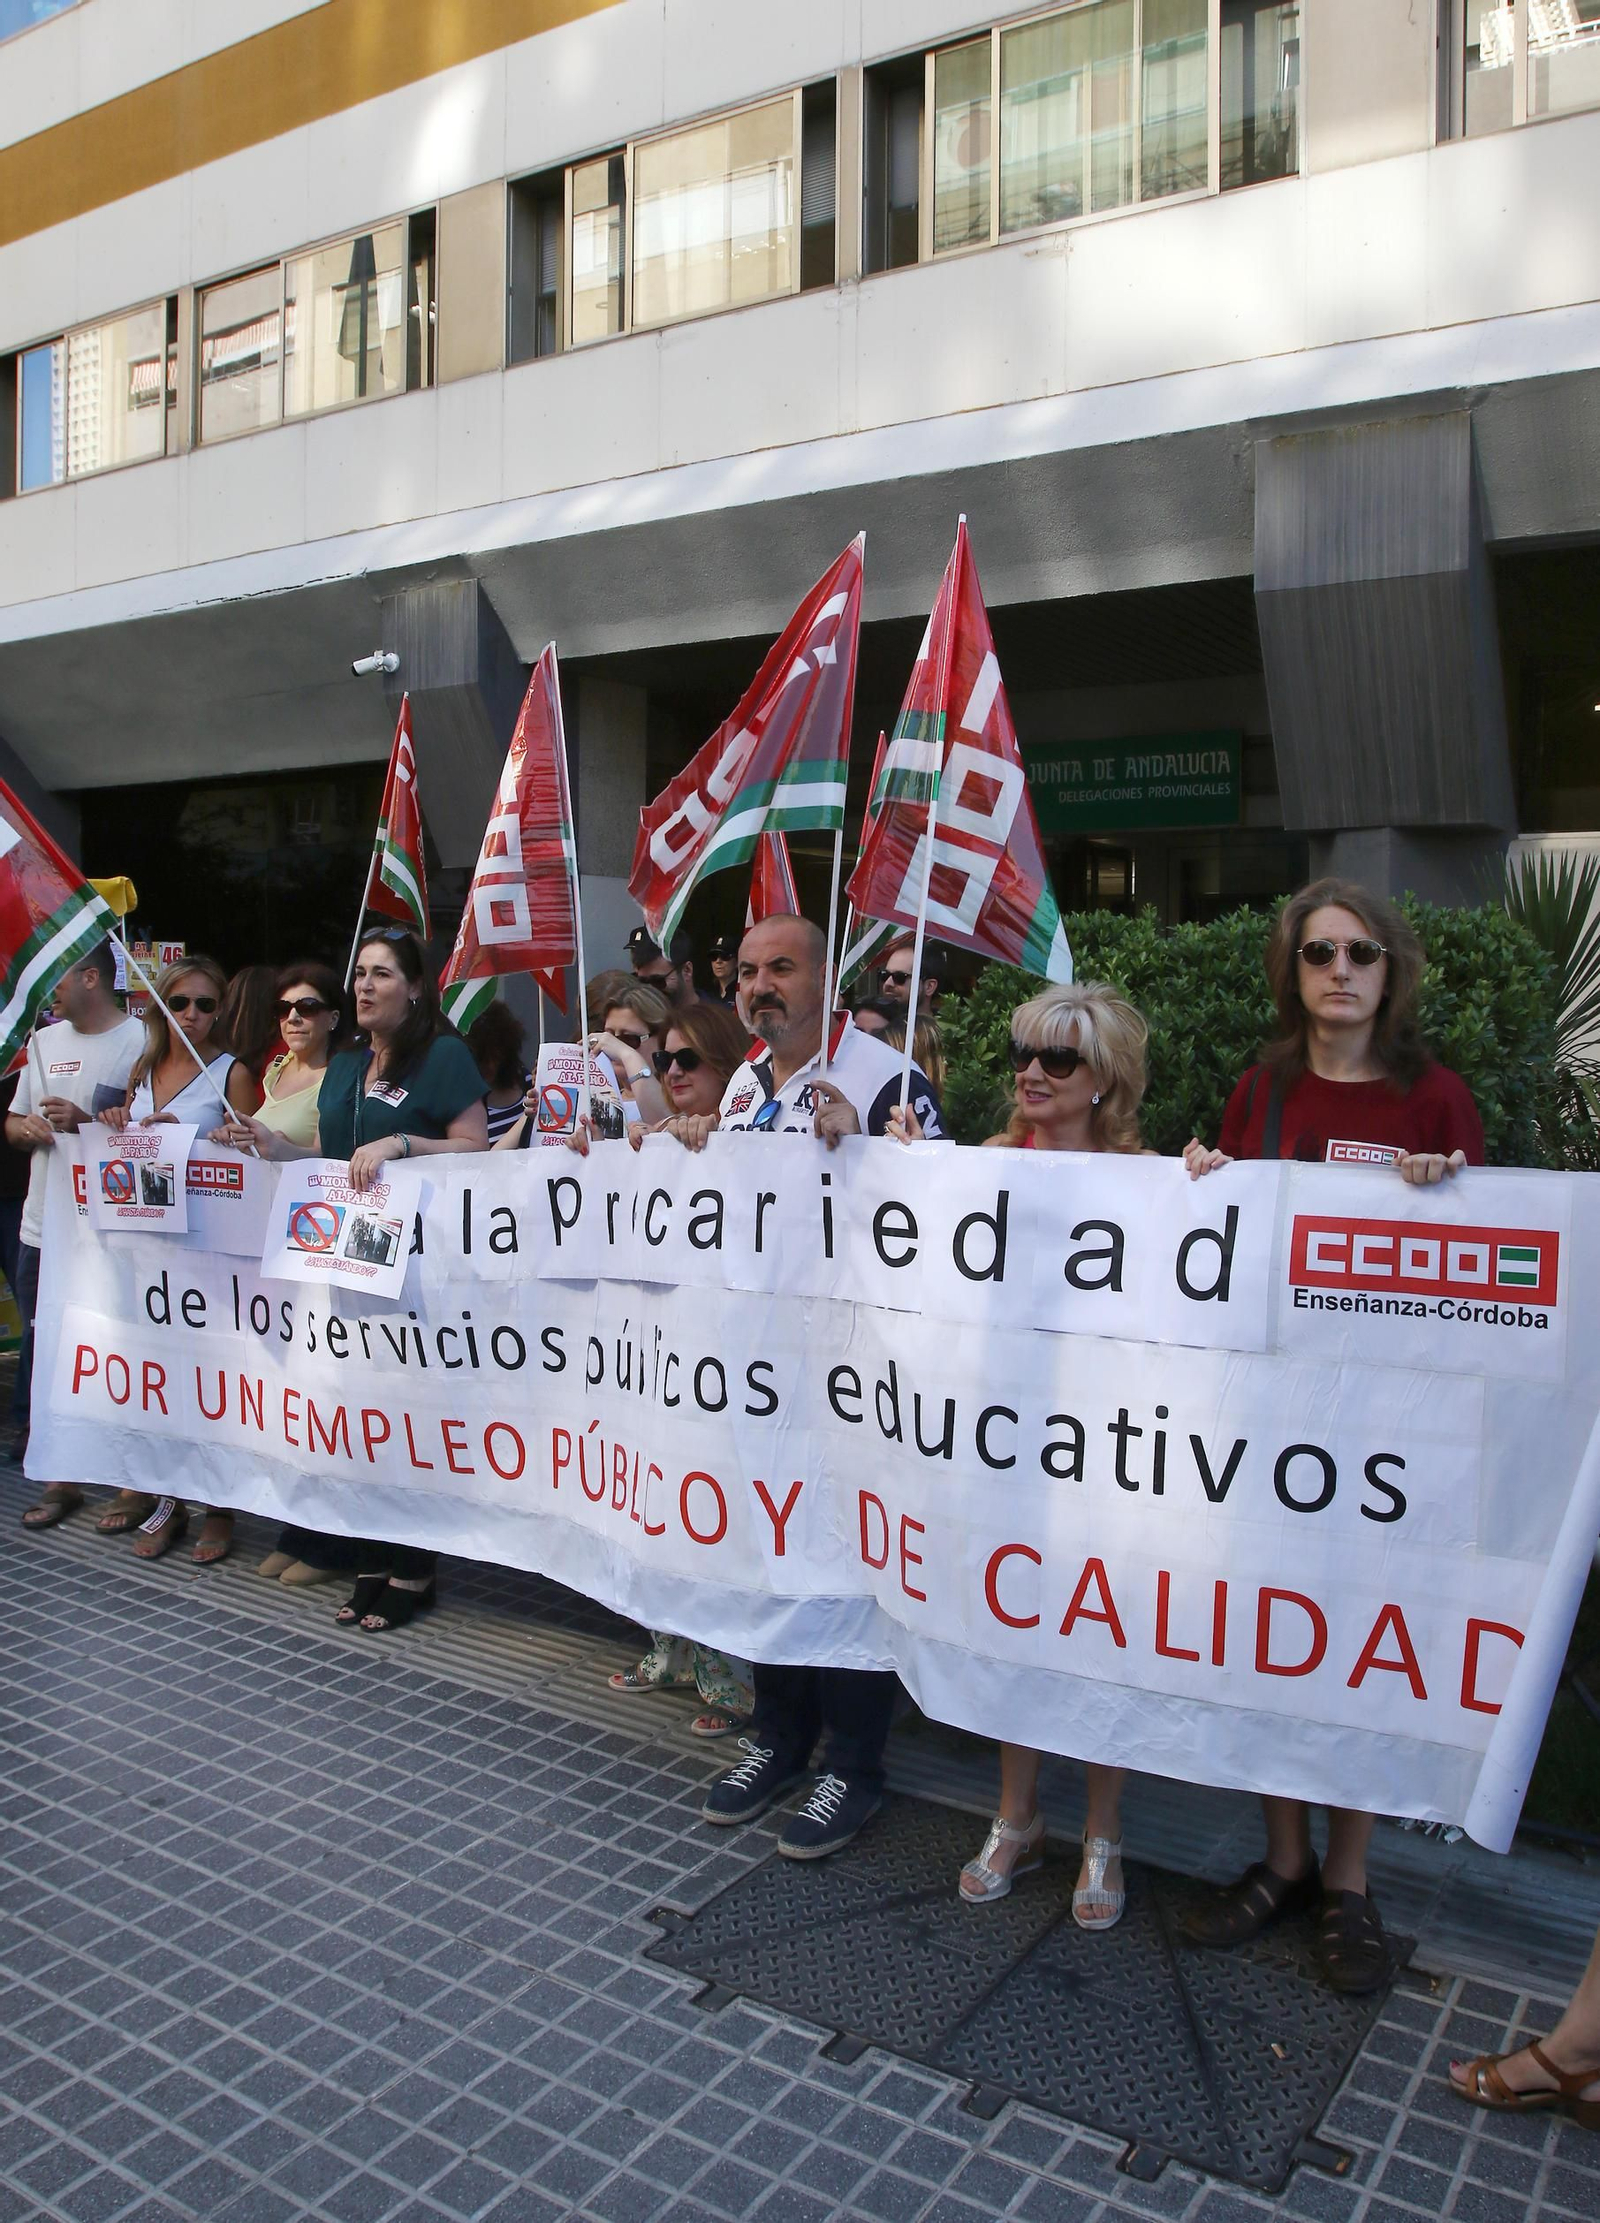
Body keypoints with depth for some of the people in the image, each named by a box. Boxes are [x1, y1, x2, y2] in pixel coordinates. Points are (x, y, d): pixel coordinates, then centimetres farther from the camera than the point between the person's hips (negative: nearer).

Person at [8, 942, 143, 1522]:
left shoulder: (139, 1041, -7)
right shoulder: (44, 1041, 15)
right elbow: (13, 1124, 20)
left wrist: (88, 1122, -20)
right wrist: (29, 1127, -2)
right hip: (42, 1228, 7)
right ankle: (60, 1477, 22)